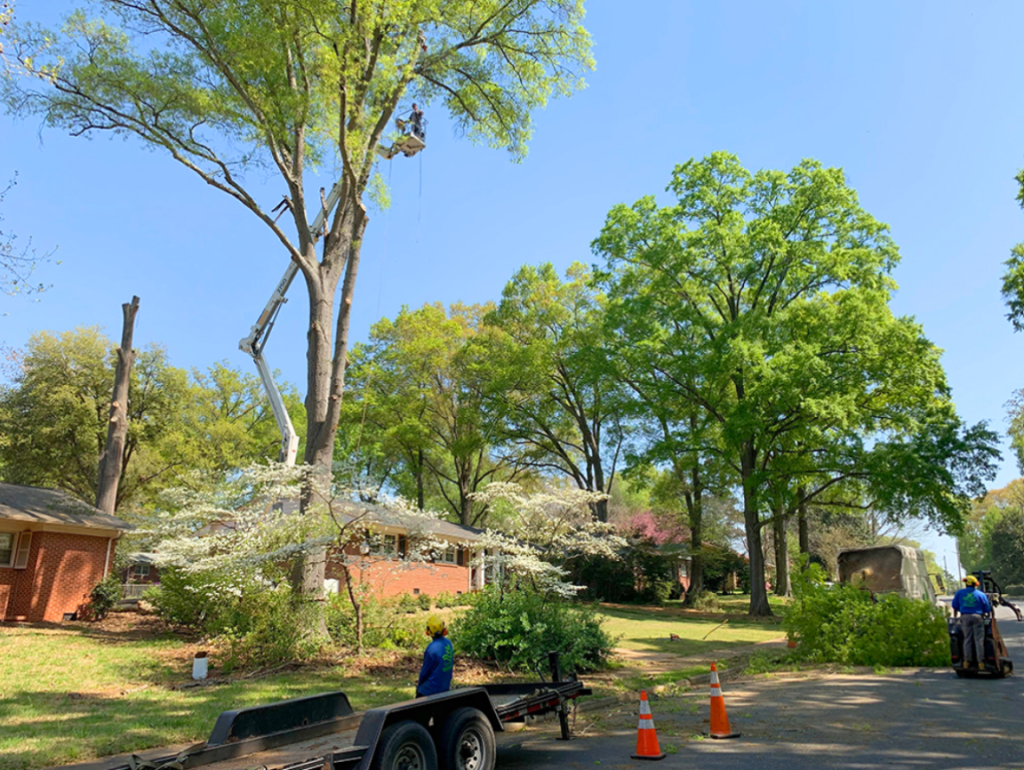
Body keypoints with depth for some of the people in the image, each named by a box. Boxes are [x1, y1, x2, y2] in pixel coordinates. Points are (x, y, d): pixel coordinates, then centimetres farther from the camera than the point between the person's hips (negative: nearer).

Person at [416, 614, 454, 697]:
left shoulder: (432, 648, -25)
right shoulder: (449, 643, -3)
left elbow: (425, 671, -15)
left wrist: (419, 685, 3)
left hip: (430, 690, -7)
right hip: (445, 687, 7)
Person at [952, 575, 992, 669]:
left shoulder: (960, 593, 7)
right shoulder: (981, 594, 3)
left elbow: (955, 606, 11)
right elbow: (987, 609, 3)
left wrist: (955, 617, 22)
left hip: (965, 617, 1)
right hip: (977, 617, -1)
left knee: (967, 639, 5)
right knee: (979, 640, 0)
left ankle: (967, 661, 3)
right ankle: (980, 661, -2)